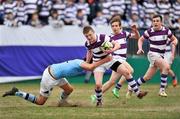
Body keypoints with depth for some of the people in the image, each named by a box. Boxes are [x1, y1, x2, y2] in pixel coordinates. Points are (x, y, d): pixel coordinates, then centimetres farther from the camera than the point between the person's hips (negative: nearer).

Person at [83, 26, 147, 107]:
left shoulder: (103, 38, -26)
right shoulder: (87, 44, -15)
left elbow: (117, 45, -22)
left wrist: (112, 50, -42)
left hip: (109, 60, 0)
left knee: (126, 72, -11)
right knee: (98, 84, -19)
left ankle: (138, 93, 1)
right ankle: (99, 101, 10)